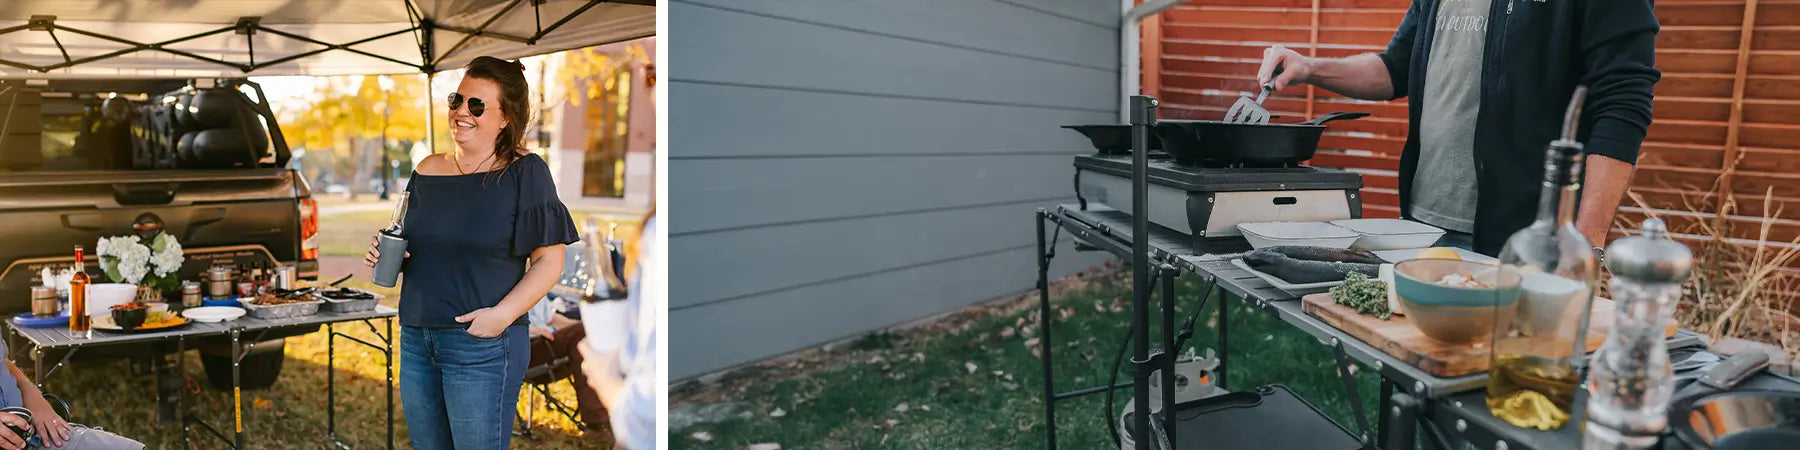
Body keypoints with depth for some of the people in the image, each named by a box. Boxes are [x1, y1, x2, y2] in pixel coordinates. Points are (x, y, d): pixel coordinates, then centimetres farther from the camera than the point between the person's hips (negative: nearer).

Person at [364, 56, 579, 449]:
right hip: (415, 339, 6)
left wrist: (503, 314, -21)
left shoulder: (524, 172, -8)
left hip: (482, 345, -6)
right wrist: (386, 255, 1)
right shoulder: (428, 170, 9)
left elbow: (549, 261, -10)